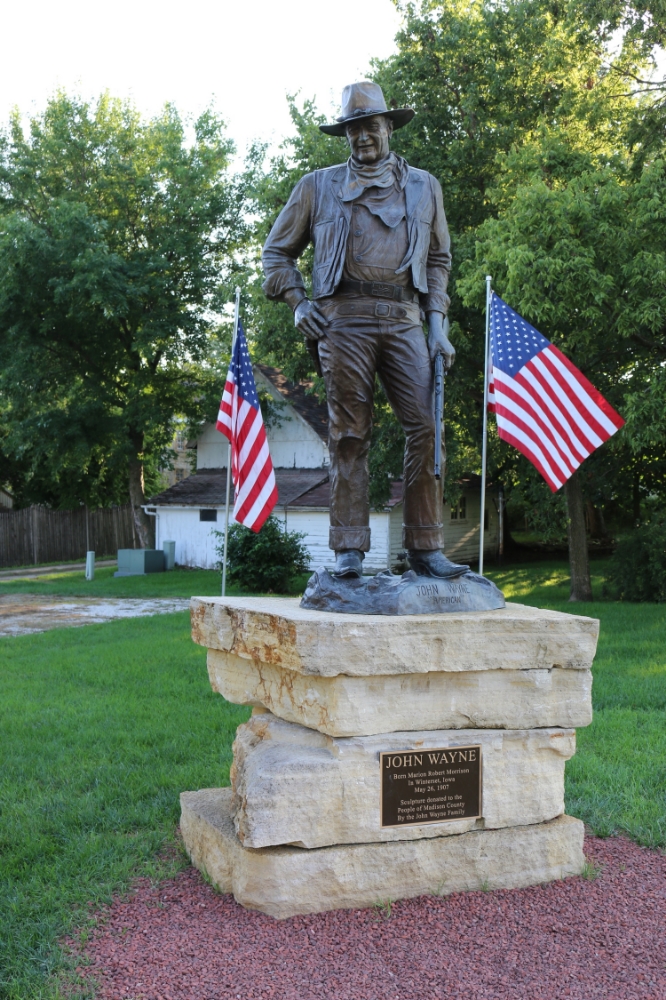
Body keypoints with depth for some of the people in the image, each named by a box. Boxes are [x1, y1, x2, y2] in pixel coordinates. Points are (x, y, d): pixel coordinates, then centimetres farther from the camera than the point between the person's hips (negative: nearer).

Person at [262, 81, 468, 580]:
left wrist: (437, 325, 9)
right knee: (350, 435, -4)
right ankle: (349, 549, 0)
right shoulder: (319, 186, 16)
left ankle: (425, 548, -4)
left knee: (426, 426, -9)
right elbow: (277, 251, 20)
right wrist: (298, 304, 4)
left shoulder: (424, 186, 20)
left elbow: (439, 259, 22)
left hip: (404, 319, 1)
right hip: (343, 318, -1)